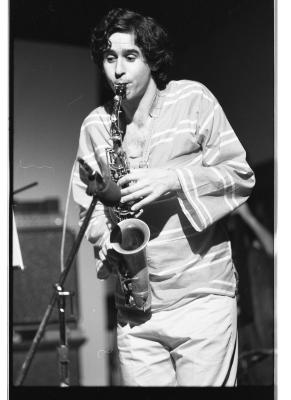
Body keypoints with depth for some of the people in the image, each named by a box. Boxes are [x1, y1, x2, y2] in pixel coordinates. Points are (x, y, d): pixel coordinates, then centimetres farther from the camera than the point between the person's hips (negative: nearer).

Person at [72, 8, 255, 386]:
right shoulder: (95, 125, 8)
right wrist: (106, 243, -7)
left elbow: (241, 176, -1)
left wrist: (173, 180, -15)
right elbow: (88, 202, 13)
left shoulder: (192, 99, 0)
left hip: (203, 295, -3)